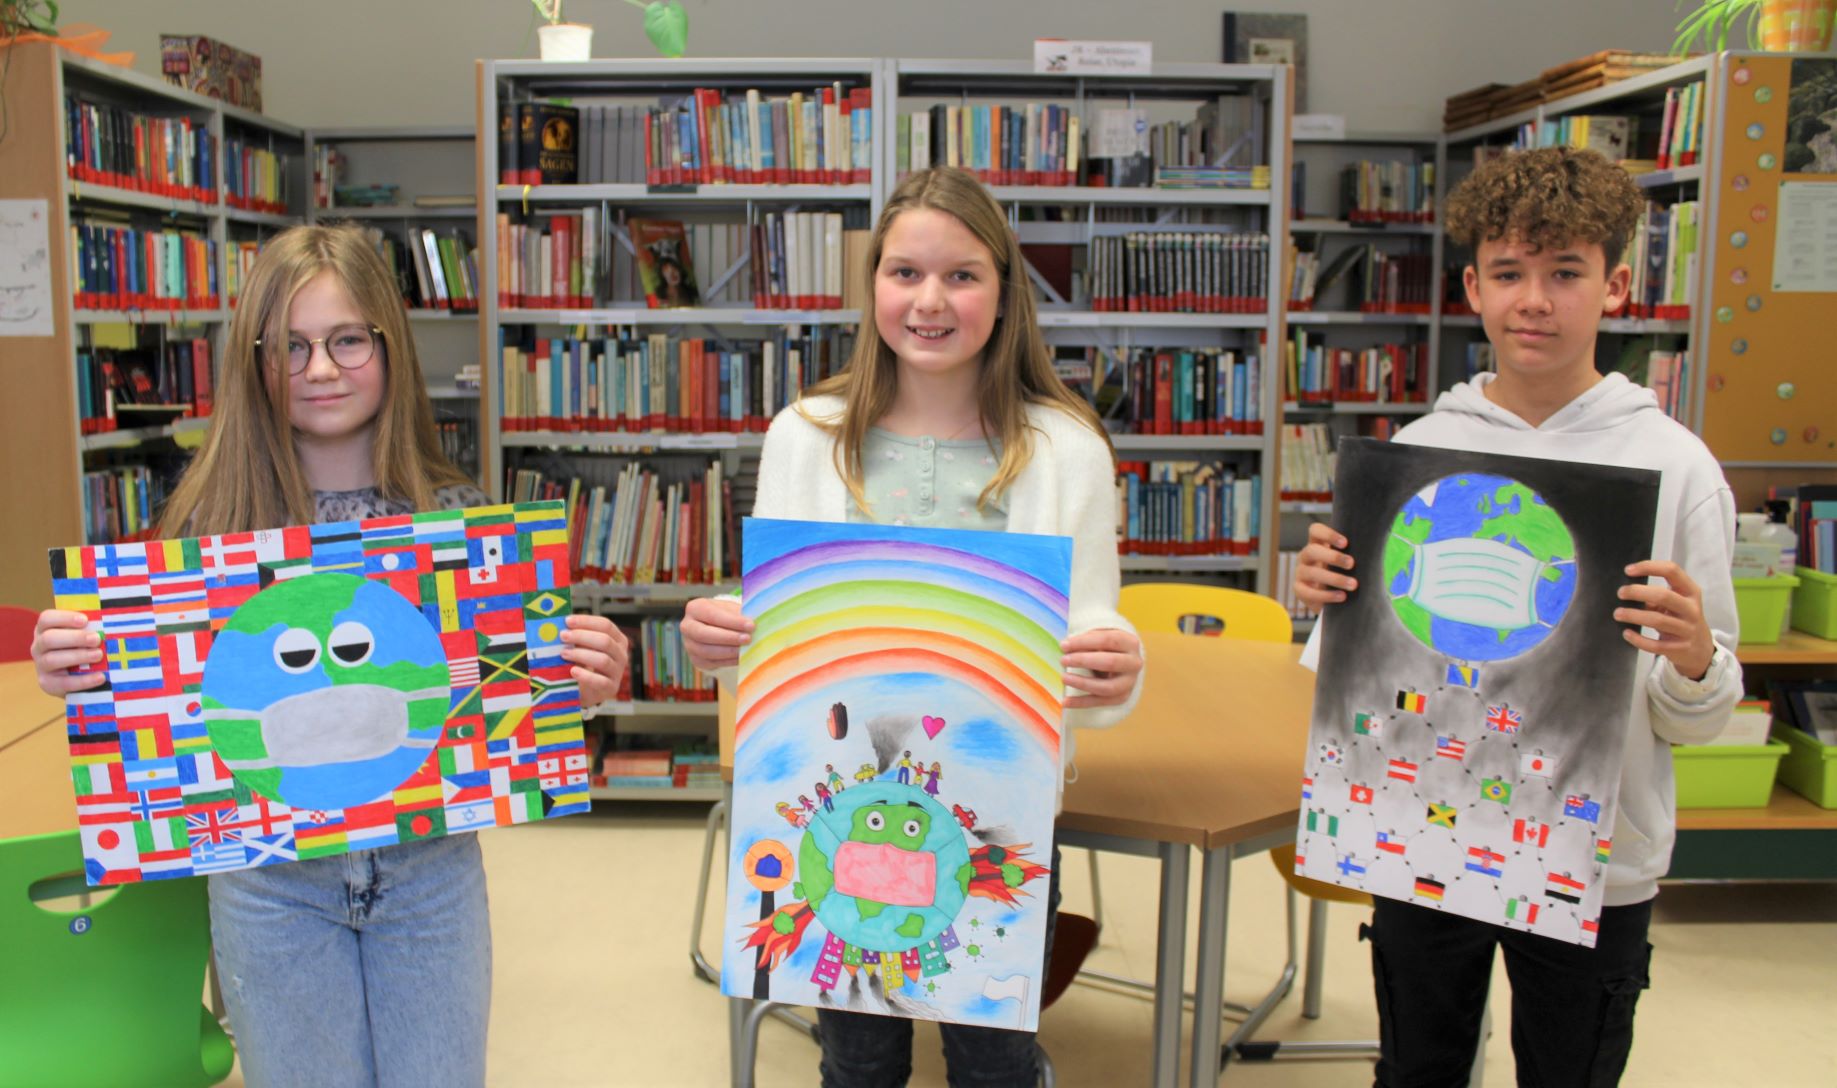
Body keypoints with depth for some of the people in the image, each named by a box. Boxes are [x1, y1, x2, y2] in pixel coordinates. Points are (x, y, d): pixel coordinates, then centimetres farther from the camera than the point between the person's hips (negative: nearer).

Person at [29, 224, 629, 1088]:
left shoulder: (455, 513, -6)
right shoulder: (211, 521, -8)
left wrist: (582, 684, -21)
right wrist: (75, 674, -22)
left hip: (429, 868, 1)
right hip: (270, 881, 0)